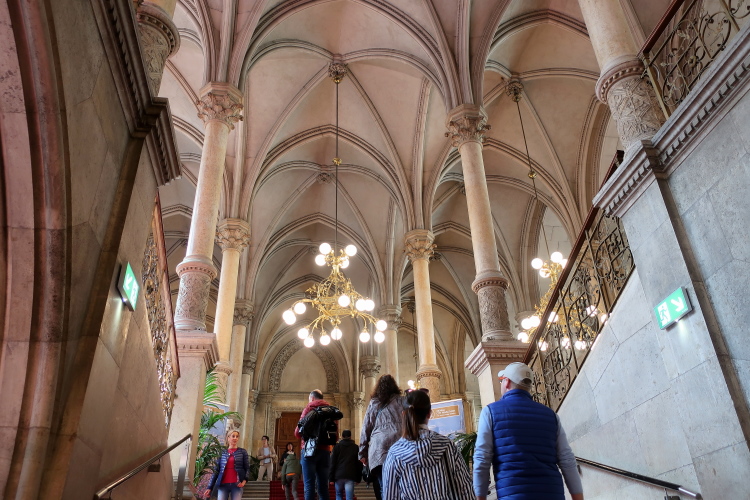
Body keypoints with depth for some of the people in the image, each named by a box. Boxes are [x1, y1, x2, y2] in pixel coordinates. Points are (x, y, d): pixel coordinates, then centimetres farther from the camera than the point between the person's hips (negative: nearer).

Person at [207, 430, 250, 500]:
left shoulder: (243, 452, 7)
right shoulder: (222, 453, 9)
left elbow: (247, 468, 5)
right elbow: (216, 470, 7)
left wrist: (244, 480, -13)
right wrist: (210, 487, 1)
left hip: (237, 485, -1)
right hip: (223, 484, 1)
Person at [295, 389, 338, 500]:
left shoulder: (309, 408, 0)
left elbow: (298, 432, -4)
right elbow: (335, 435, 14)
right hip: (325, 451, 4)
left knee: (309, 486, -5)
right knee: (323, 486, 7)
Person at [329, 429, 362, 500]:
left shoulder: (337, 446, 5)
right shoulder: (356, 447, 8)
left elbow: (333, 462, 1)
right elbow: (359, 463, 7)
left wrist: (331, 478, 2)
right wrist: (358, 478, 11)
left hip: (338, 475, 0)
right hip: (350, 476, 0)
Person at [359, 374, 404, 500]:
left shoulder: (373, 403, 19)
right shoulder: (401, 400, 16)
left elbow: (366, 428, 17)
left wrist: (362, 453, 19)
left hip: (379, 449, 0)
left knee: (383, 489, -1)